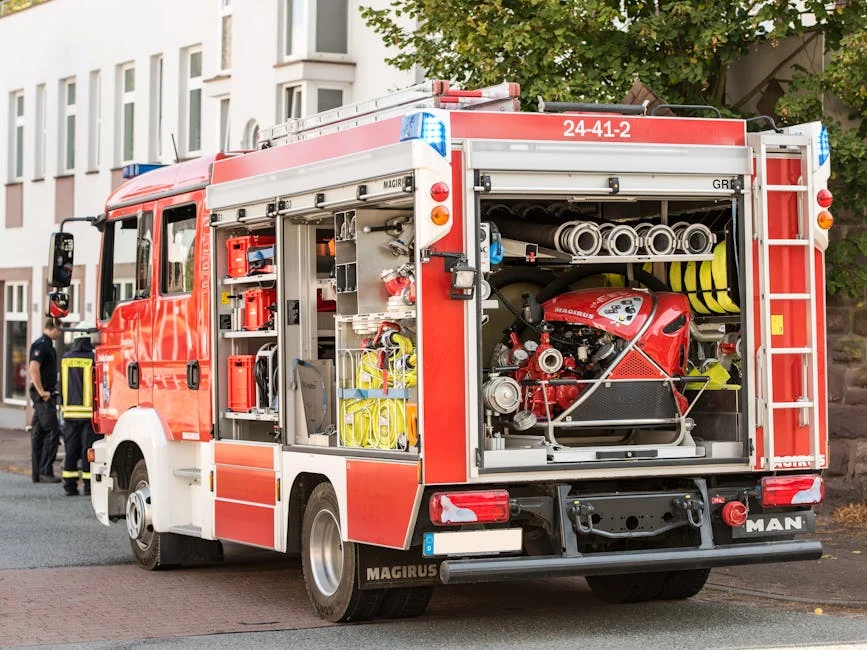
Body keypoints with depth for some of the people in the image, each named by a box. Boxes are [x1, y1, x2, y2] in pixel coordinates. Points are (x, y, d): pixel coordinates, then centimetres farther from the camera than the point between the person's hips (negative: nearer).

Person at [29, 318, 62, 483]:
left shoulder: (47, 345, 18)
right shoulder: (41, 345, -13)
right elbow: (34, 369, -23)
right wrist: (42, 392, -21)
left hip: (45, 394, 10)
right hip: (44, 395, -10)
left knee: (38, 434, 9)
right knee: (52, 432, -10)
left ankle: (37, 473, 11)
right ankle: (45, 471, -10)